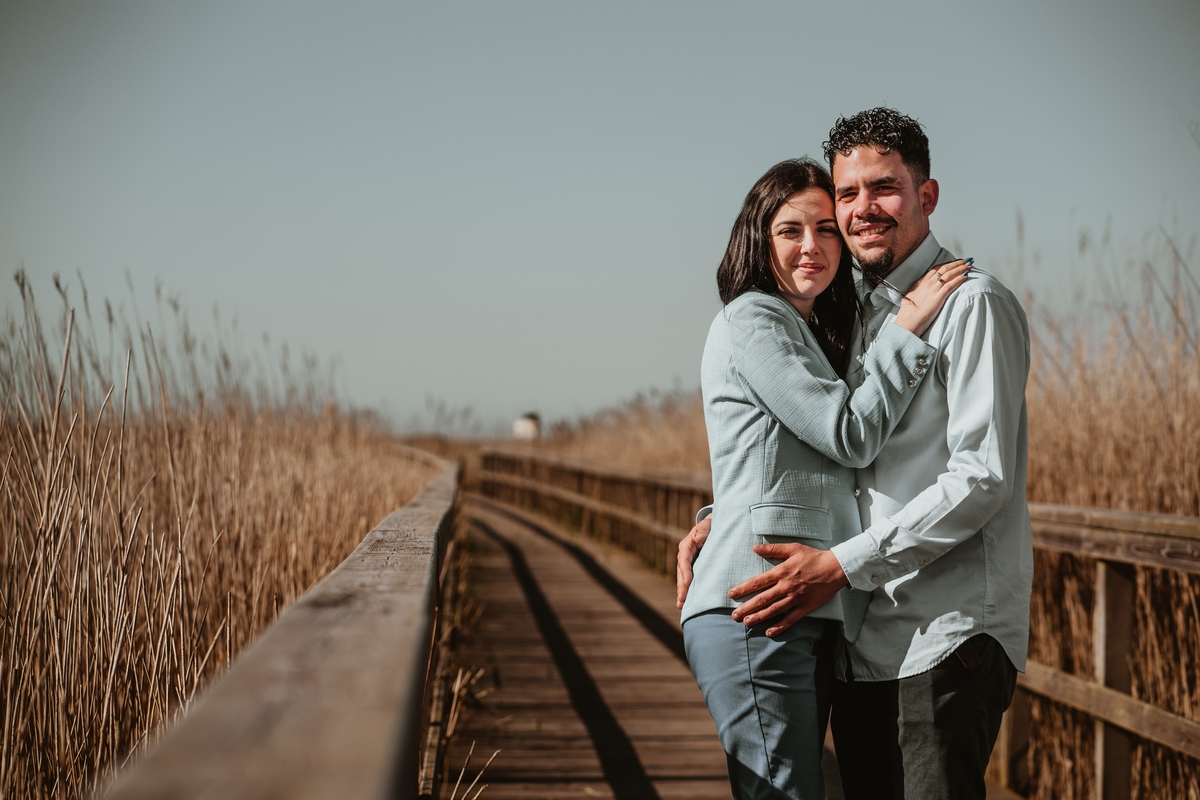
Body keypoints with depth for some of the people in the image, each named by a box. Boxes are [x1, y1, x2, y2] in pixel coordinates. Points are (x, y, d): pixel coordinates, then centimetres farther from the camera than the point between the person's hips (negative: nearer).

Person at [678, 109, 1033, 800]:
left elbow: (982, 478, -15)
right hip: (863, 640, 8)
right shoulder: (858, 317, 18)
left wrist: (842, 565, -17)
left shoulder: (972, 305, -7)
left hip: (948, 635, -7)